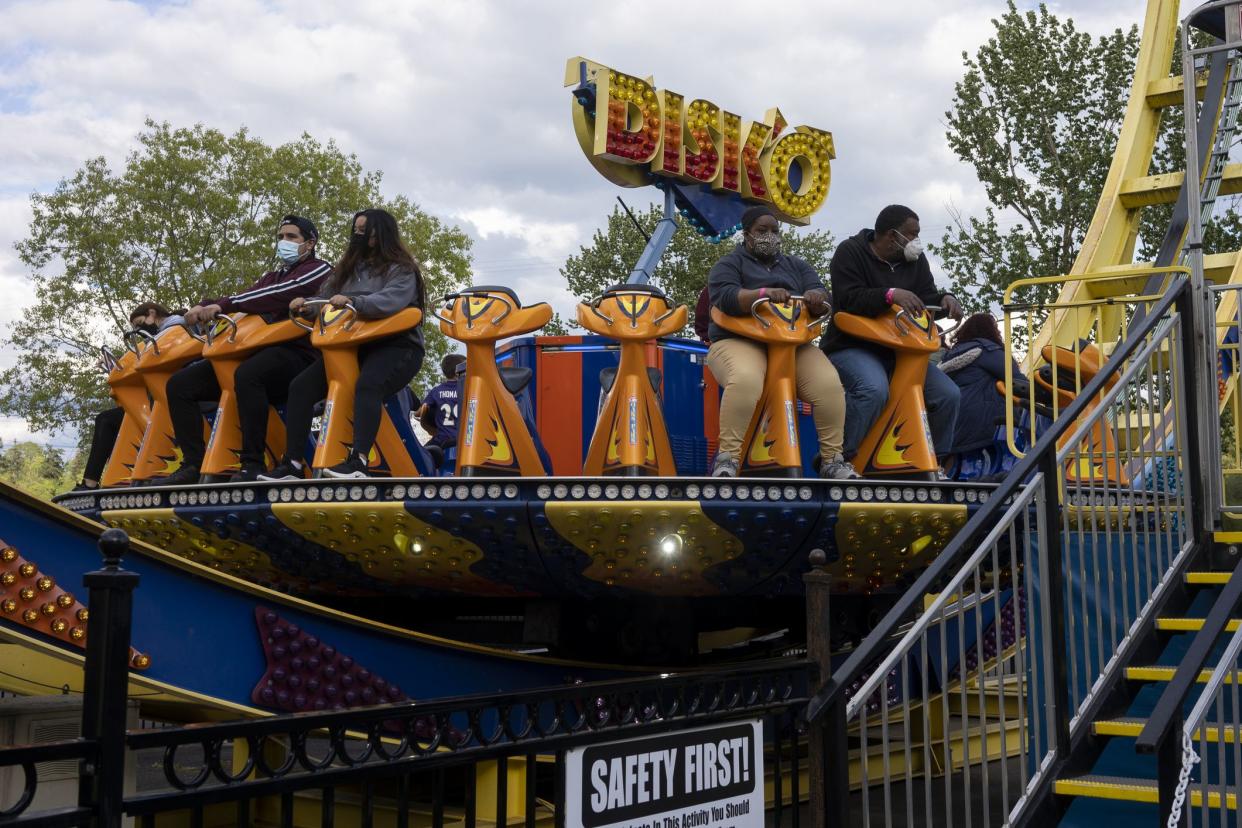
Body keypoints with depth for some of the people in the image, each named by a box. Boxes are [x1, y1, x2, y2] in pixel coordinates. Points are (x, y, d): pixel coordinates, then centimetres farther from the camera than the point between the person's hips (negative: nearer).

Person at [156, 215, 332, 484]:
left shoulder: (318, 270, 5)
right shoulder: (272, 277, 31)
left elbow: (279, 295, -13)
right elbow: (247, 298, 15)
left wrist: (224, 305, -20)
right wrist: (204, 307, -7)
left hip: (296, 350, -8)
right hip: (257, 351, 8)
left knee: (247, 375, -41)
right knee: (179, 384, -5)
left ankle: (253, 464, -37)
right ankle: (193, 464, -10)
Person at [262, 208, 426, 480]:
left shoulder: (401, 270, -2)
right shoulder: (349, 267, 21)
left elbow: (391, 300, -21)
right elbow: (326, 297, 16)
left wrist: (353, 302, -34)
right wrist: (306, 304, -5)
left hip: (396, 346, -7)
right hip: (352, 346, 7)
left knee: (367, 385, -38)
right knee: (301, 387, -10)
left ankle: (358, 461, -46)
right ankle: (292, 463, -9)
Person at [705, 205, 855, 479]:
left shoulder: (797, 266, 24)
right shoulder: (728, 265, 10)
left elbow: (823, 297, 8)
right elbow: (725, 298, -11)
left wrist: (815, 297, -19)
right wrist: (764, 293, -29)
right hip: (740, 343, -4)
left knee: (830, 384, -24)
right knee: (746, 381, -39)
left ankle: (832, 460, -12)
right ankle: (727, 458, -31)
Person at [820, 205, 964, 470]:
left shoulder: (915, 260, 13)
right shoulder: (851, 252, -7)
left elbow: (926, 297, 9)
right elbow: (848, 299, -21)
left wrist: (944, 299, -15)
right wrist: (890, 295, -35)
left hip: (898, 350, 7)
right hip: (851, 346, -7)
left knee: (948, 394, -8)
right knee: (874, 389, -38)